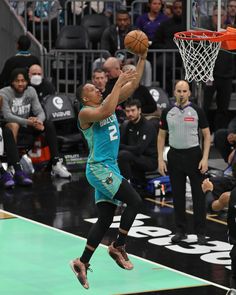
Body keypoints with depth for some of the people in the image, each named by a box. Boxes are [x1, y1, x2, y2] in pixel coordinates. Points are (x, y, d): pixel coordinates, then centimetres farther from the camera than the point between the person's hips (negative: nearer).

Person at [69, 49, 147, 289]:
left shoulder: (109, 103, 13)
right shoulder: (85, 113, -10)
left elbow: (132, 85, 8)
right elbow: (105, 112, -32)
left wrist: (142, 58, -2)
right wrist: (118, 83, -27)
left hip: (109, 169, 9)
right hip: (98, 168, -9)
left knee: (105, 219, 7)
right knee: (134, 201, -15)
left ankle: (82, 263, 11)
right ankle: (118, 247, -3)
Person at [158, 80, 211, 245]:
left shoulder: (197, 111, -3)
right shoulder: (167, 112, 4)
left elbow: (207, 135, -1)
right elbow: (162, 136, 10)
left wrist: (205, 158, -10)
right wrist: (160, 159, 2)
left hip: (194, 155, -3)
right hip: (175, 155, 3)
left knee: (198, 195, -1)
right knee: (178, 195, 7)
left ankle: (200, 232, 6)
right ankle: (181, 231, 18)